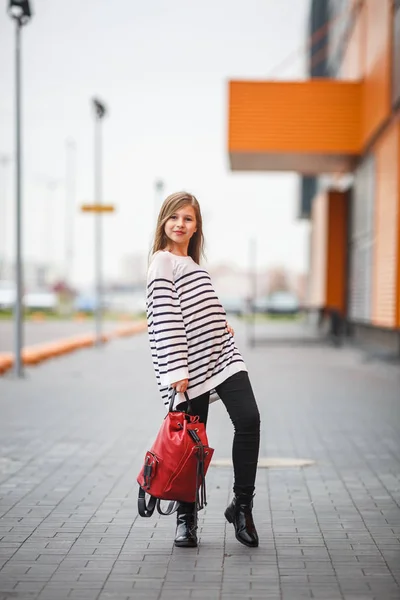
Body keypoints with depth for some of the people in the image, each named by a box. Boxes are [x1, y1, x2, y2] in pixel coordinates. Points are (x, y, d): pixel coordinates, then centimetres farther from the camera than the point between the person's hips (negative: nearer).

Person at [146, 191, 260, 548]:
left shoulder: (192, 264, 21)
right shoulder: (162, 262, -3)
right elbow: (166, 318, -12)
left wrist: (221, 324, 11)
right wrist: (177, 370, -19)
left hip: (223, 356, 6)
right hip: (190, 365, -6)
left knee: (248, 419, -10)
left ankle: (242, 506, 1)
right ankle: (186, 518, 16)